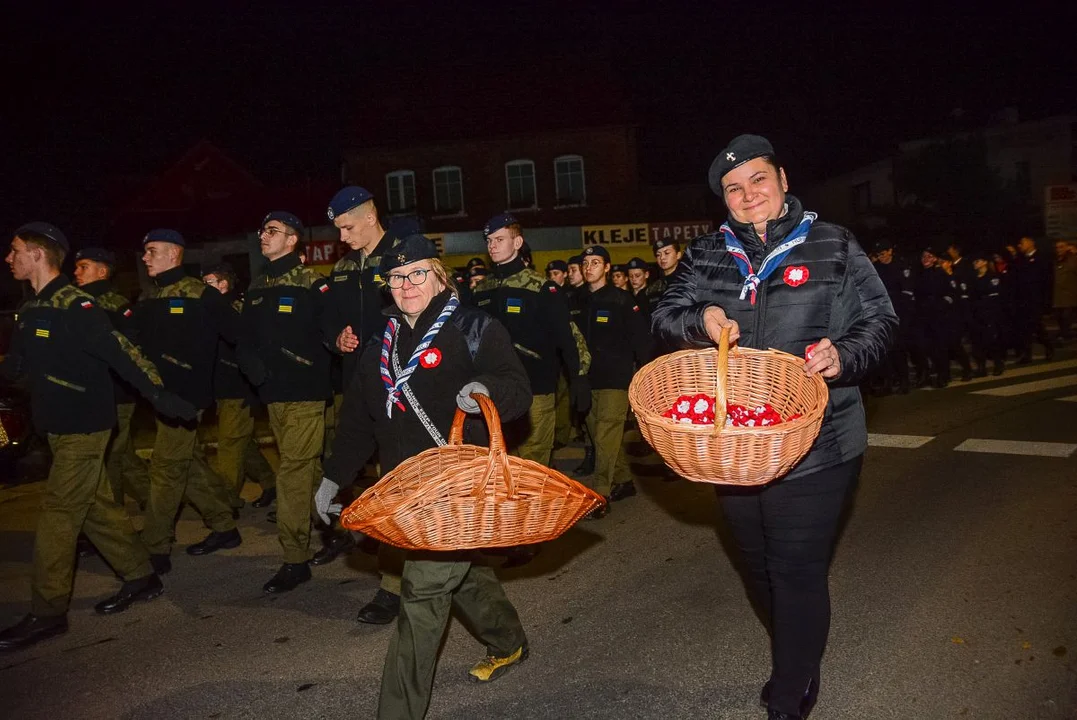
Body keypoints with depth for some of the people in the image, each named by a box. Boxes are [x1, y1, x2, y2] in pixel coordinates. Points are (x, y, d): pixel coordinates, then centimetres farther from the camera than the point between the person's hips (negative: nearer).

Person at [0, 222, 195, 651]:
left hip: (84, 427, -9)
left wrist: (159, 394, -26)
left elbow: (120, 352, -22)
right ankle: (141, 578, 26)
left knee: (57, 513, -5)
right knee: (96, 507, 14)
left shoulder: (74, 306, -17)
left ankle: (47, 613, 4)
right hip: (60, 426, 9)